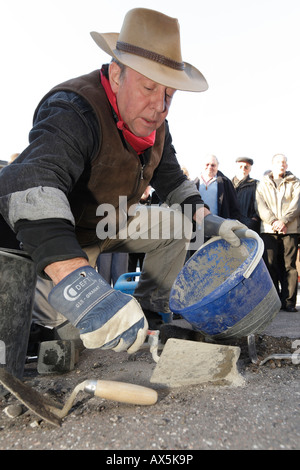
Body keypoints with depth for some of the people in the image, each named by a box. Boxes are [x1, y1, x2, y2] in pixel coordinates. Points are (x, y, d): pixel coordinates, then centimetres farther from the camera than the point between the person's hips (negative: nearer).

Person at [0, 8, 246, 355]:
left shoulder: (154, 123, -5)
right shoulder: (74, 111, -32)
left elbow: (171, 179, 8)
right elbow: (28, 183, -50)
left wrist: (209, 220, -7)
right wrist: (76, 281, -65)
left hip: (111, 227, 7)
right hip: (61, 236, -6)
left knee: (177, 223, 0)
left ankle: (149, 311, 9)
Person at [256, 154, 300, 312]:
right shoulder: (263, 184, 17)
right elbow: (261, 206, 3)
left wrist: (284, 221, -14)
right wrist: (273, 222, -12)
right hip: (268, 229, 0)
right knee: (270, 265, -3)